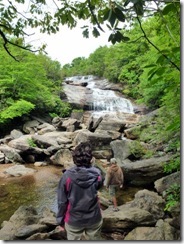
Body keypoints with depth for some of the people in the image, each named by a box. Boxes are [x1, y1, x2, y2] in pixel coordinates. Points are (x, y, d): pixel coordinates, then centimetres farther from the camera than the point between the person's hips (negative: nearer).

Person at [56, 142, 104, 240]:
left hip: (74, 220, -1)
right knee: (95, 239, 23)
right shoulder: (97, 175, -17)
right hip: (94, 219, 1)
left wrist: (60, 220, 2)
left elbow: (62, 202, -13)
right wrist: (91, 166, 3)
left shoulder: (67, 176, -22)